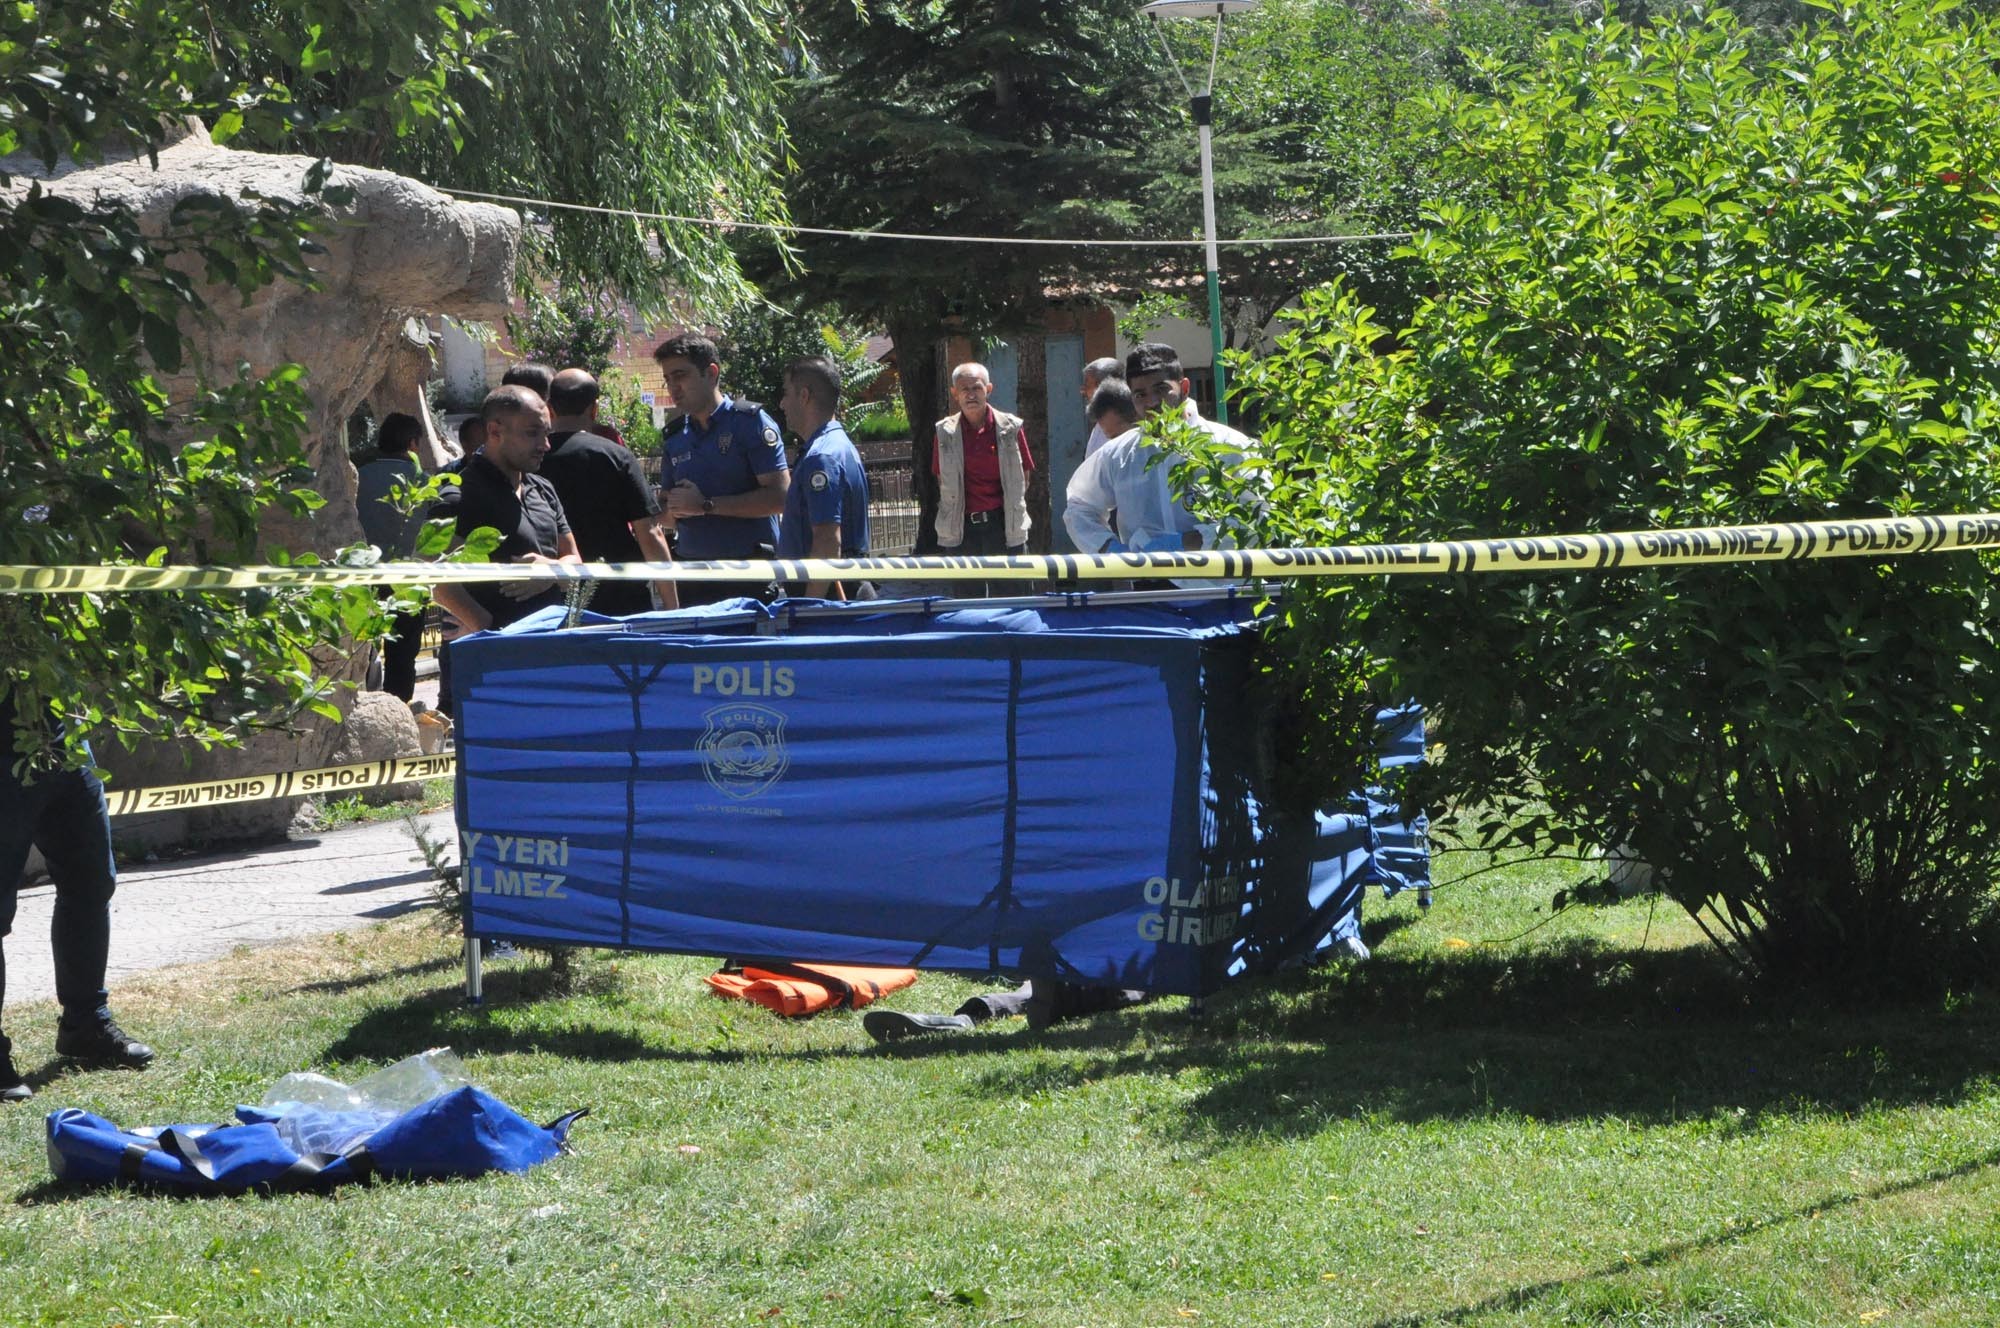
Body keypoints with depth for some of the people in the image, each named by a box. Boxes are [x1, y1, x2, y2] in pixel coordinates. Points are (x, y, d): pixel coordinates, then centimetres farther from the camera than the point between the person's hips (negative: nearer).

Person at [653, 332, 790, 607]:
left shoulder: (749, 421, -3)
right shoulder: (673, 438, 15)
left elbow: (779, 496, -12)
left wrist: (706, 505, -13)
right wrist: (674, 510, -2)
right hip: (691, 574, 5)